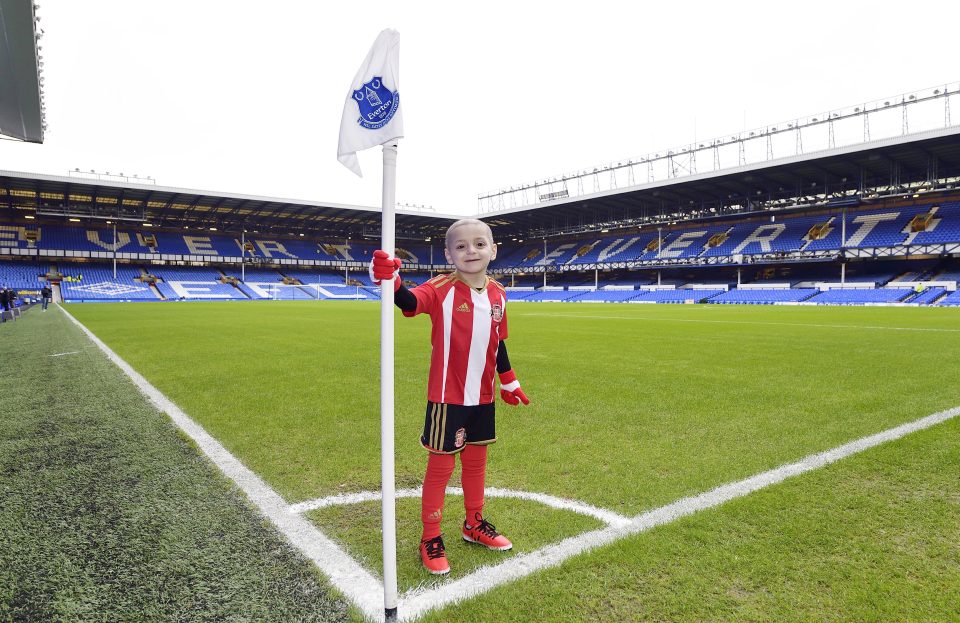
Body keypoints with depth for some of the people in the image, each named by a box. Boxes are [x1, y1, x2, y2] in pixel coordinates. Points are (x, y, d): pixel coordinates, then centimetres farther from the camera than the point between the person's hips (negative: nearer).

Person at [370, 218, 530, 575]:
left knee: (476, 461, 19)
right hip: (447, 397, -5)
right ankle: (430, 539, 23)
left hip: (482, 397, 5)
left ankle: (474, 524, 40)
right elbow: (411, 302, -36)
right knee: (441, 465, 6)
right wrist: (391, 282, -57)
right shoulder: (442, 289, -15)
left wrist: (509, 383, 20)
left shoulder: (498, 294, 2)